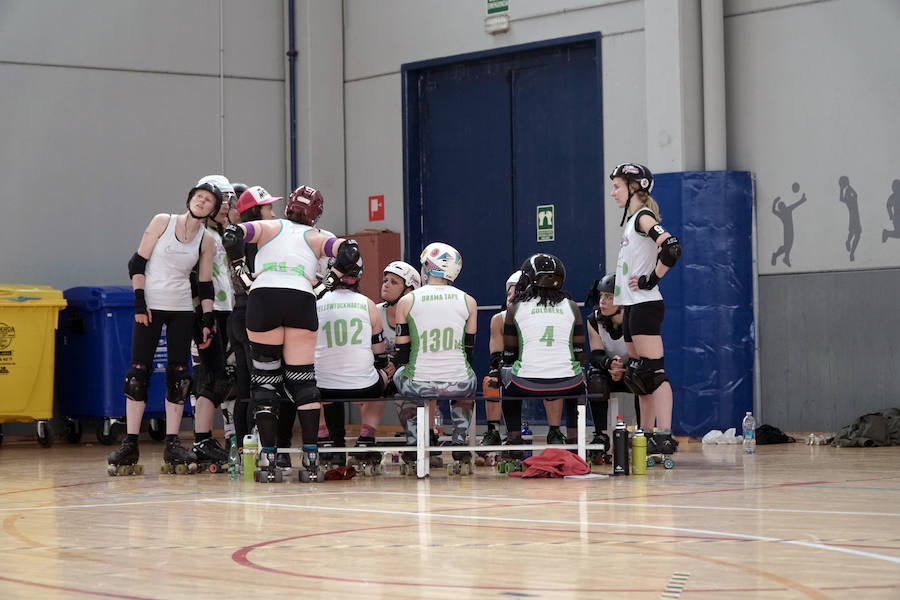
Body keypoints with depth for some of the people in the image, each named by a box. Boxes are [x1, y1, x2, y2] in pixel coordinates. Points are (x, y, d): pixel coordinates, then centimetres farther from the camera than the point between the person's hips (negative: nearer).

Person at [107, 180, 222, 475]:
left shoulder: (206, 240, 5)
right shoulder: (163, 222, -3)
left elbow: (206, 284, 10)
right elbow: (137, 263, -2)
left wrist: (208, 320, 2)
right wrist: (139, 300, -10)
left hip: (182, 310, 3)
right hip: (149, 307, -3)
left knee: (178, 375, 0)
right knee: (138, 372, -6)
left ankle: (172, 444, 6)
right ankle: (130, 445, -3)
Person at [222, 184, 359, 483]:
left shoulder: (268, 228, 21)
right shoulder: (317, 238, 21)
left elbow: (231, 235, 4)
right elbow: (350, 251, 3)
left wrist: (242, 271, 14)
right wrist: (328, 282, 12)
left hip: (263, 299, 0)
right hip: (302, 301, 0)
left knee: (264, 379, 8)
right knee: (303, 379, 7)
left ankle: (268, 461, 1)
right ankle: (311, 461, 1)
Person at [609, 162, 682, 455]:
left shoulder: (643, 218, -11)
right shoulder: (633, 220, 18)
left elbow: (672, 248, -26)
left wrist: (651, 280, -18)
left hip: (645, 306, -10)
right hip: (632, 307, 10)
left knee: (653, 371, -14)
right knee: (638, 375, 13)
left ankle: (664, 437, -19)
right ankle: (645, 437, 18)